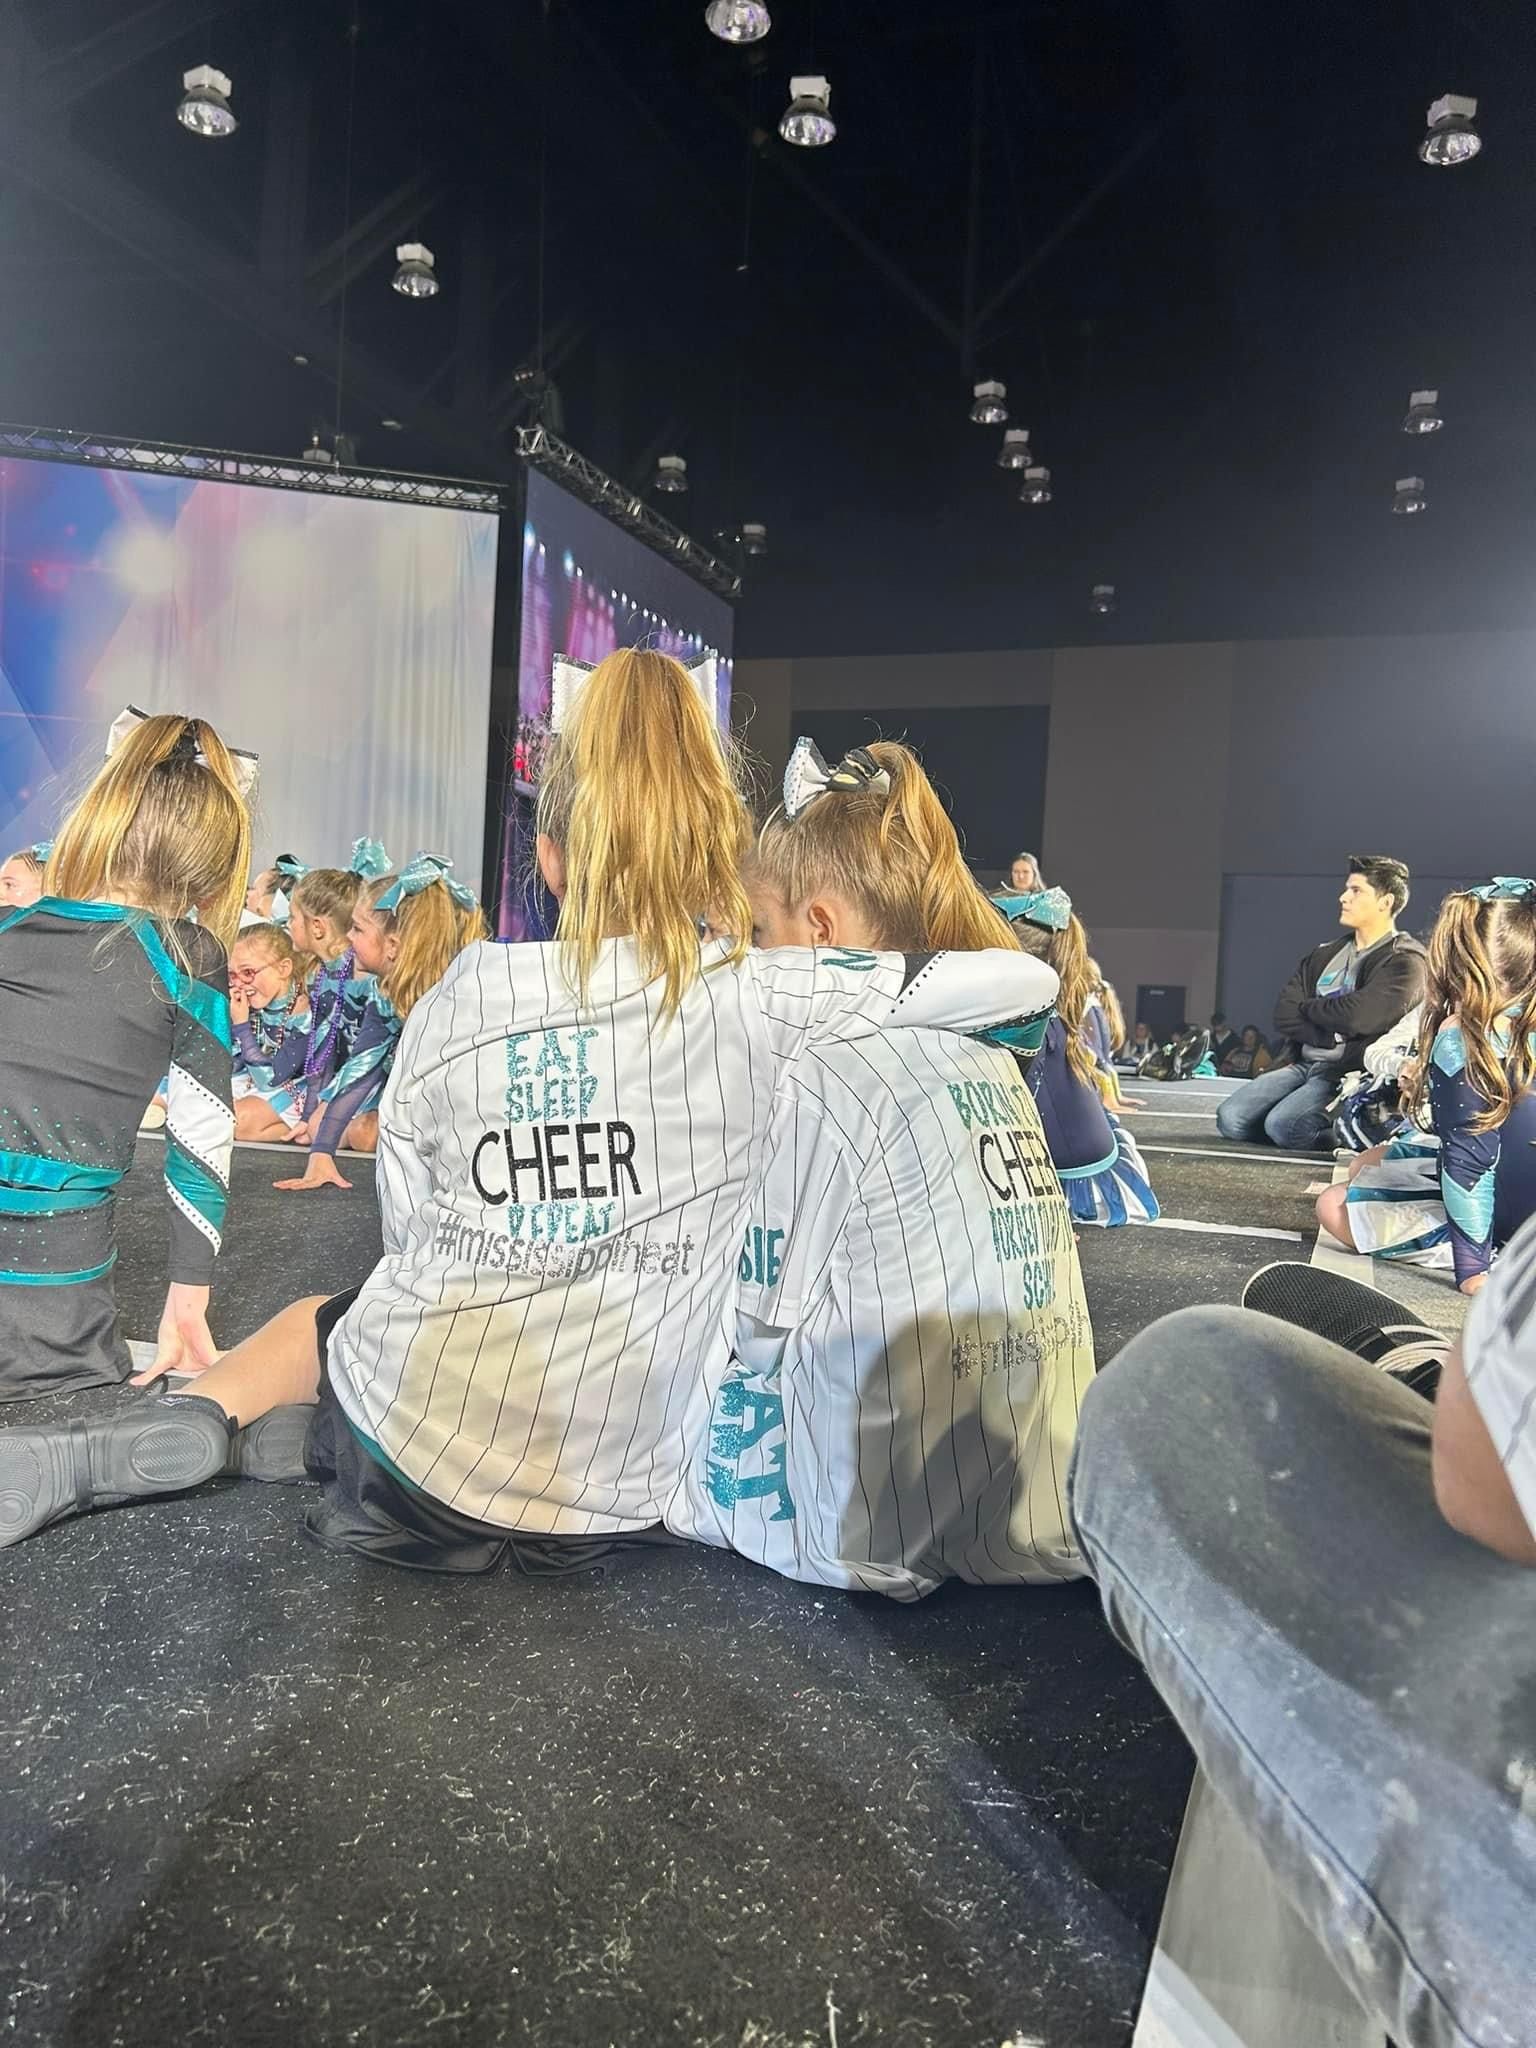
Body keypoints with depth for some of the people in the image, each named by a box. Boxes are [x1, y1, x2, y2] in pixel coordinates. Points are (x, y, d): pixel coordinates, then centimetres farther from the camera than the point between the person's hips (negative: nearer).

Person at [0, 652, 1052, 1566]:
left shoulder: (460, 998, -6)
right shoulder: (764, 998, -11)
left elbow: (411, 1237, 3)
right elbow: (1024, 978, -3)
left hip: (410, 1449, 0)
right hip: (608, 1503, 1)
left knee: (331, 1314, 32)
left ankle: (88, 1457, 16)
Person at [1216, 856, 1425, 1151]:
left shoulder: (1403, 962, -5)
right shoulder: (1324, 954, 17)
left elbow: (1357, 1016, -21)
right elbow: (1284, 1014, 6)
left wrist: (1308, 1006, -2)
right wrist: (1331, 1035, -11)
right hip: (1302, 1064, 7)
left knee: (1283, 1125, -31)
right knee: (1231, 1118, -12)